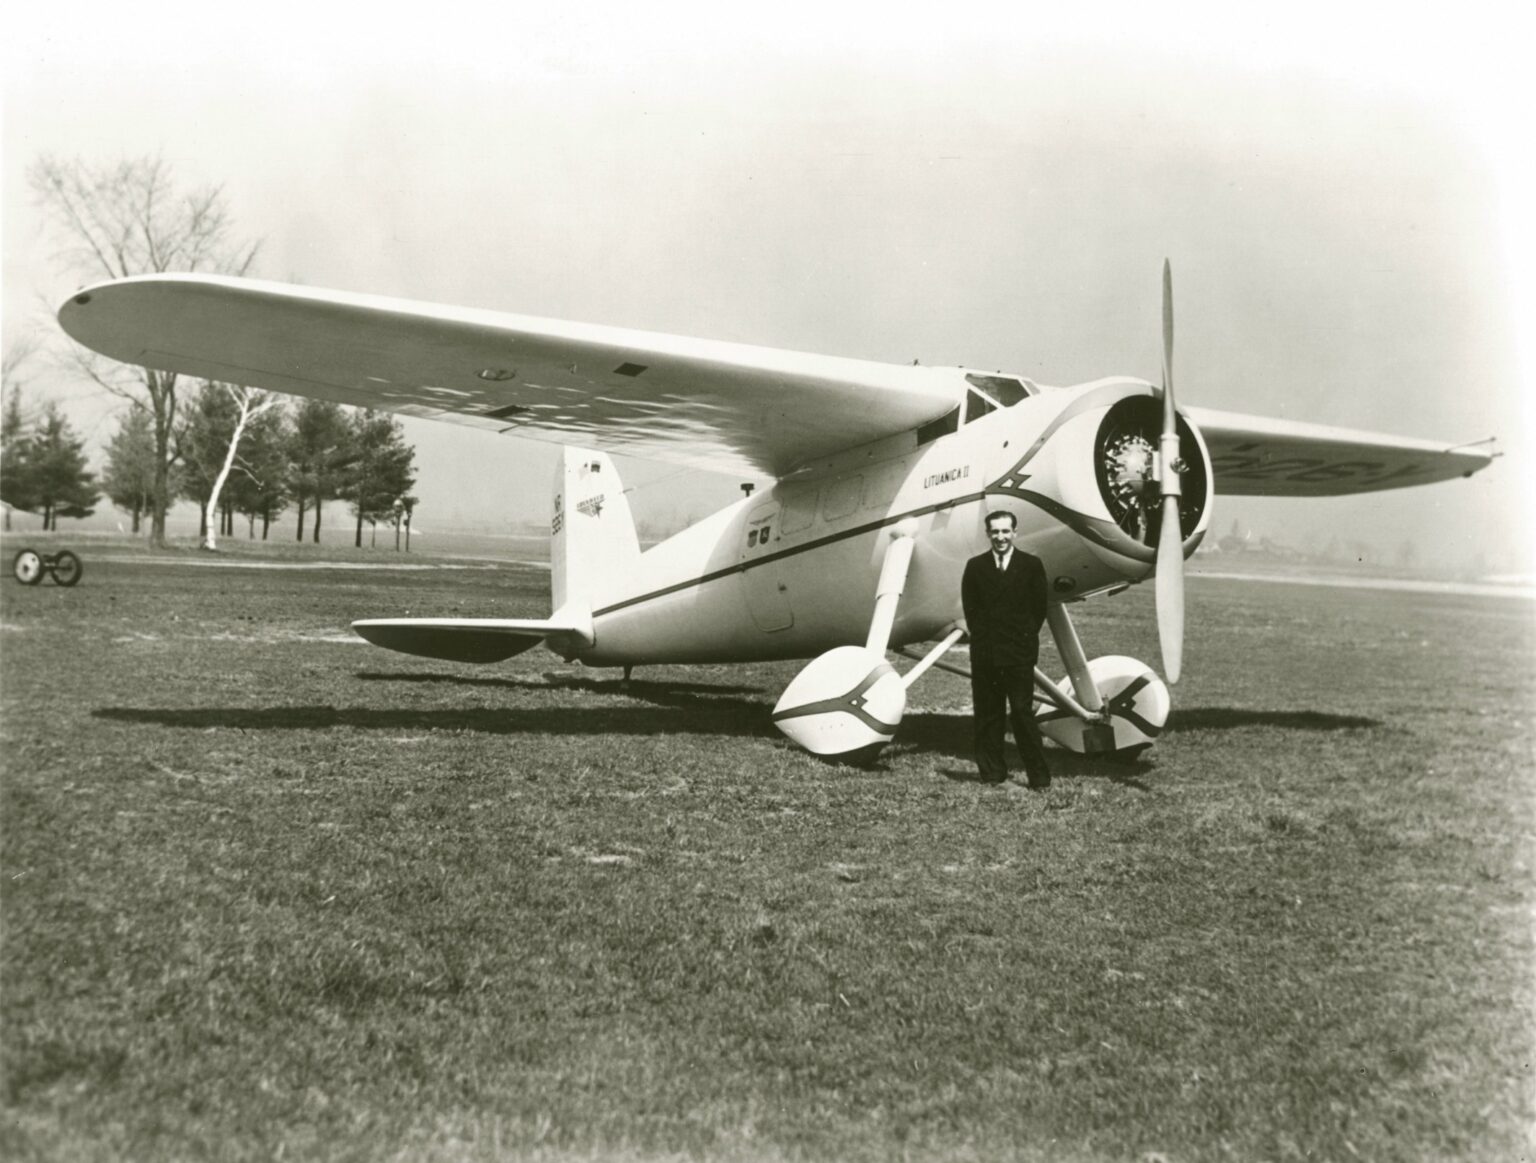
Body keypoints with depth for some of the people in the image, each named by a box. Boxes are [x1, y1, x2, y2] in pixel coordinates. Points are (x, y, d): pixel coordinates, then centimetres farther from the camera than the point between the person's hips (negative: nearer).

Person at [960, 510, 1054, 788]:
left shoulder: (1031, 565, 4)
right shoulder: (975, 566, 9)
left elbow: (1040, 607, 5)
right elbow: (970, 608, 8)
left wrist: (1023, 637, 1)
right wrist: (983, 637, 1)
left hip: (1019, 653, -2)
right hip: (984, 653, 2)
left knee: (1022, 713, -6)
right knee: (987, 714, 5)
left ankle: (1039, 775, 0)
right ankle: (992, 772, 14)